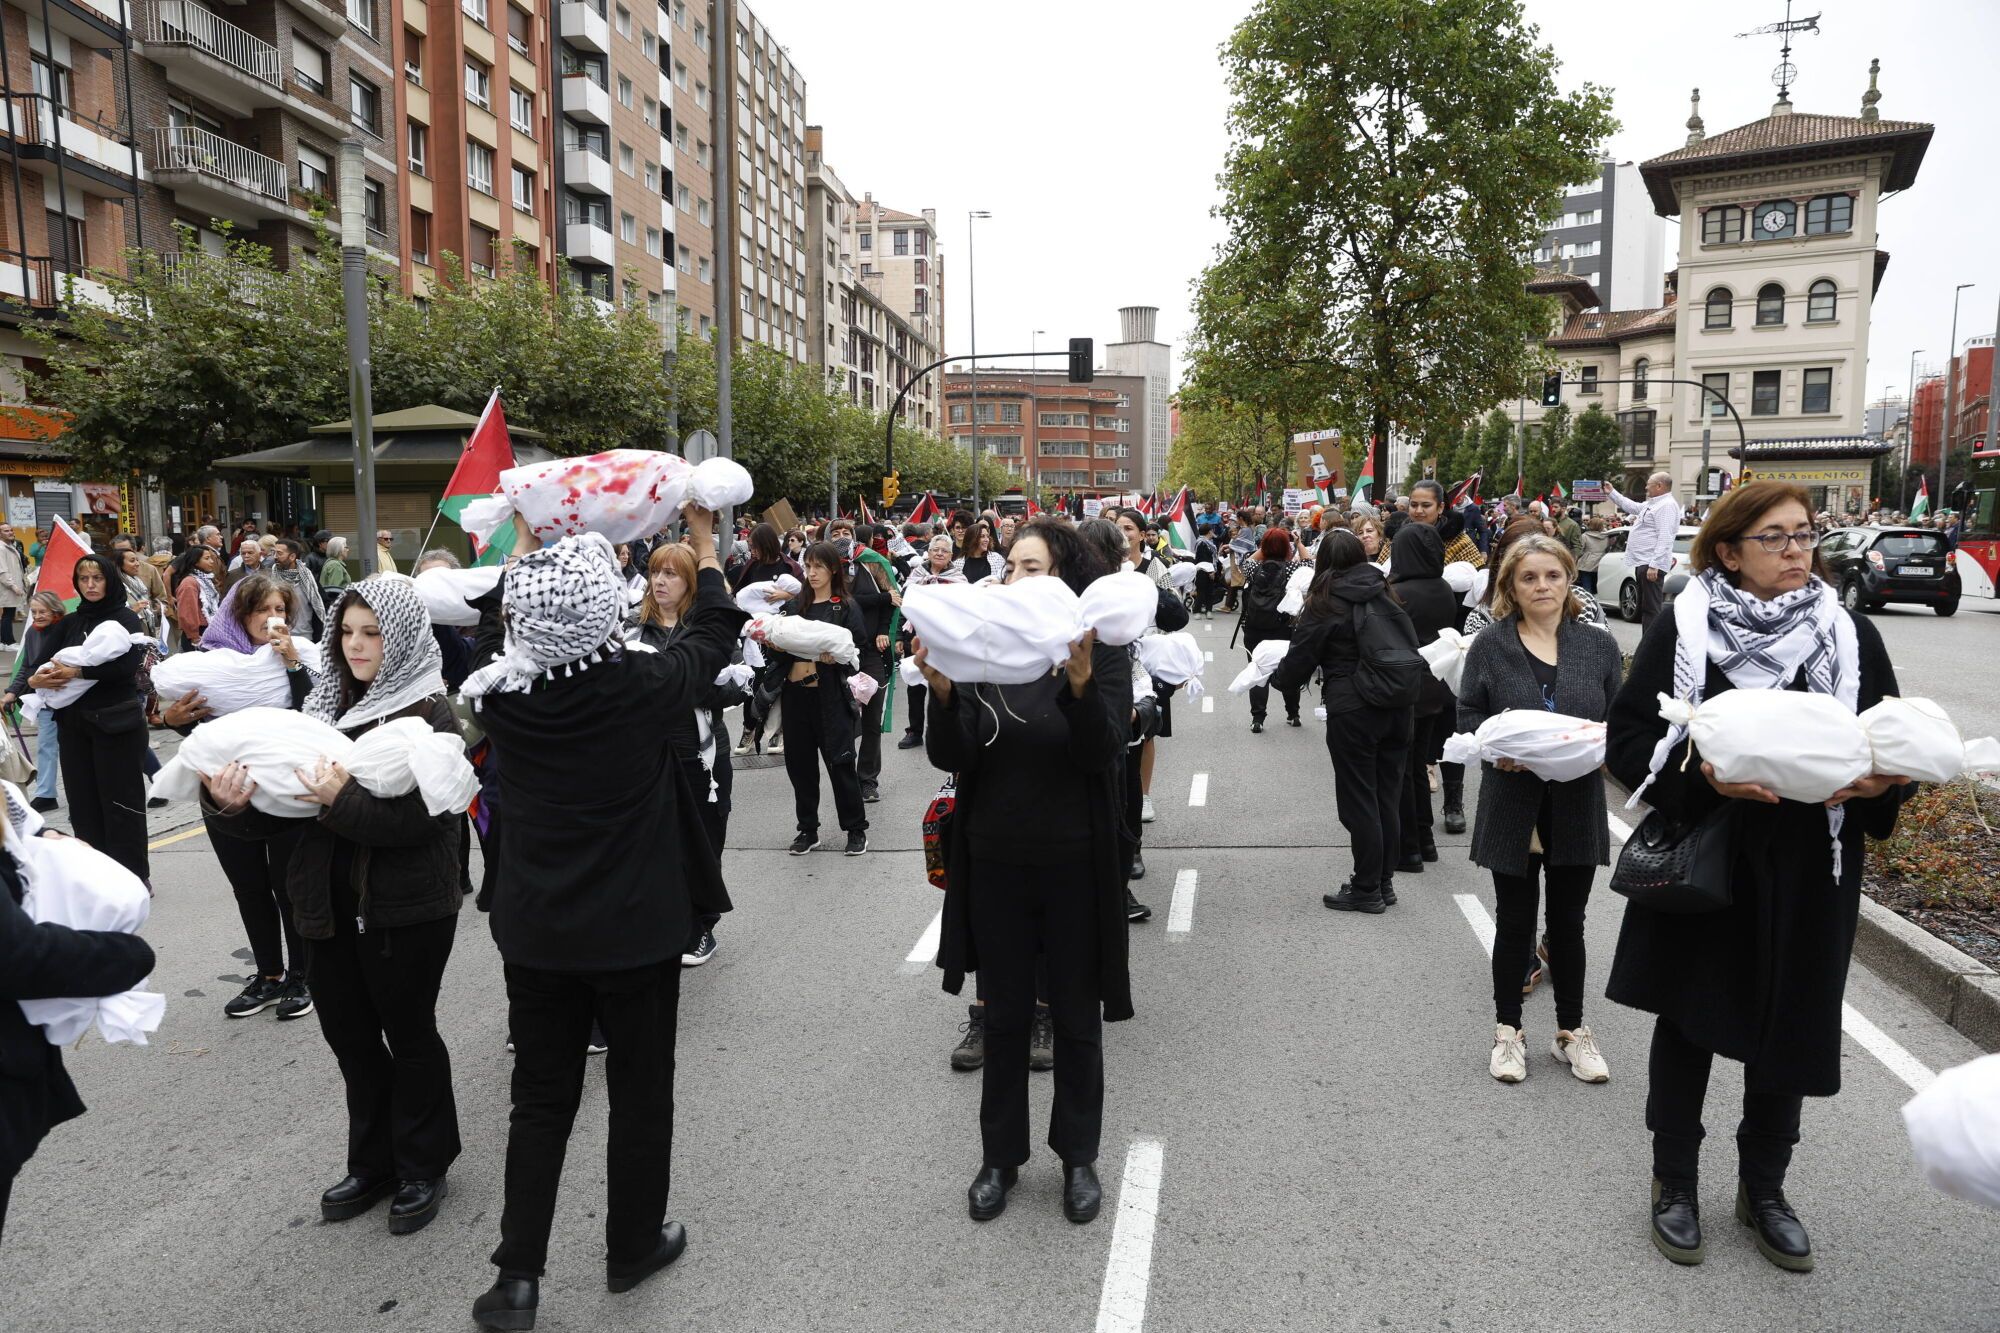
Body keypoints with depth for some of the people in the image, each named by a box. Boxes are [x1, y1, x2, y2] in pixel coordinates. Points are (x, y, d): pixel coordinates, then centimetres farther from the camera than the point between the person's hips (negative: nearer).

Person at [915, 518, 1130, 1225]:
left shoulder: (1102, 655, -7)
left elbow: (1102, 754, -19)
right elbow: (953, 758, -8)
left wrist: (1081, 685, -36)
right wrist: (942, 694, -27)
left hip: (1074, 866, -2)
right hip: (995, 864, 2)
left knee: (1076, 1018, 13)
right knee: (1005, 1017, 14)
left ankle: (1078, 1155, 32)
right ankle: (1000, 1156, 31)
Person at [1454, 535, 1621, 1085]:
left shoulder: (1600, 647, 4)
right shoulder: (1491, 646, -1)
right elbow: (1468, 715, 0)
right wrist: (1495, 749, -18)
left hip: (1578, 806, 2)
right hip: (1512, 803, -1)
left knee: (1568, 922, 13)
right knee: (1514, 921, 9)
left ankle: (1572, 1030, 29)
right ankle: (1508, 1030, 24)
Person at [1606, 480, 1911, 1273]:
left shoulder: (1850, 637, 2)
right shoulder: (1681, 633, -6)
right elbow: (1627, 740, -7)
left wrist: (1878, 782, -13)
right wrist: (1702, 777, -24)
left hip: (1808, 875, 3)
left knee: (1789, 1030, 13)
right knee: (1687, 1025, 10)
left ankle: (1763, 1189, 34)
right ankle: (1675, 1184, 29)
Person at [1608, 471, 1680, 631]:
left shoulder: (1667, 505, -13)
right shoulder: (1652, 504, 19)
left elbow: (1665, 538, -22)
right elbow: (1632, 506, 39)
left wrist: (1654, 565, -27)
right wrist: (1612, 492, 40)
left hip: (1651, 565, -11)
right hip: (1642, 564, 11)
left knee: (1651, 609, -12)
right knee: (1644, 608, 14)